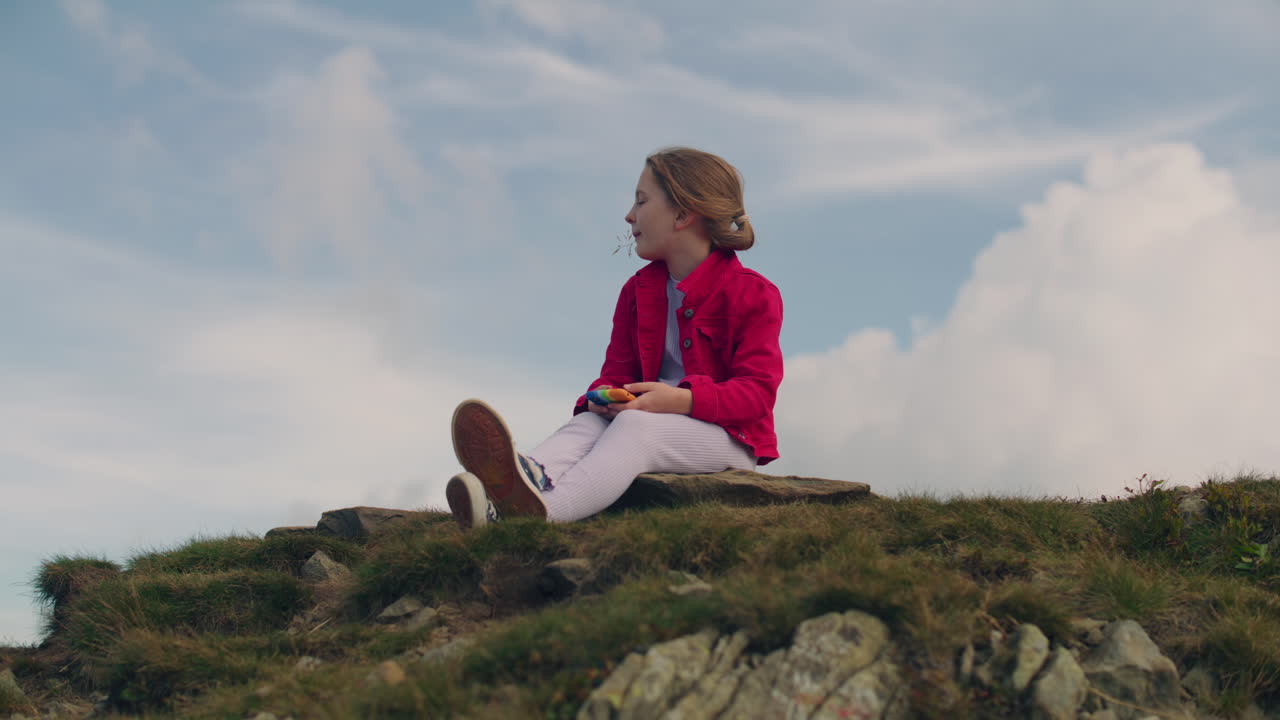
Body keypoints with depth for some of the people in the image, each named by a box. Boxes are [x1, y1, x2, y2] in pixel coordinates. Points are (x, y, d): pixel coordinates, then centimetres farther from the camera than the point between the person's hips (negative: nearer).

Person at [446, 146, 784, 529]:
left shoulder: (750, 293, -3)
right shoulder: (637, 291, 19)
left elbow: (758, 390, -13)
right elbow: (617, 372, 16)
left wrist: (684, 400, -29)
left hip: (728, 436, -6)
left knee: (634, 426, -37)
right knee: (589, 422, -28)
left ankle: (542, 510, -67)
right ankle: (530, 475, -67)